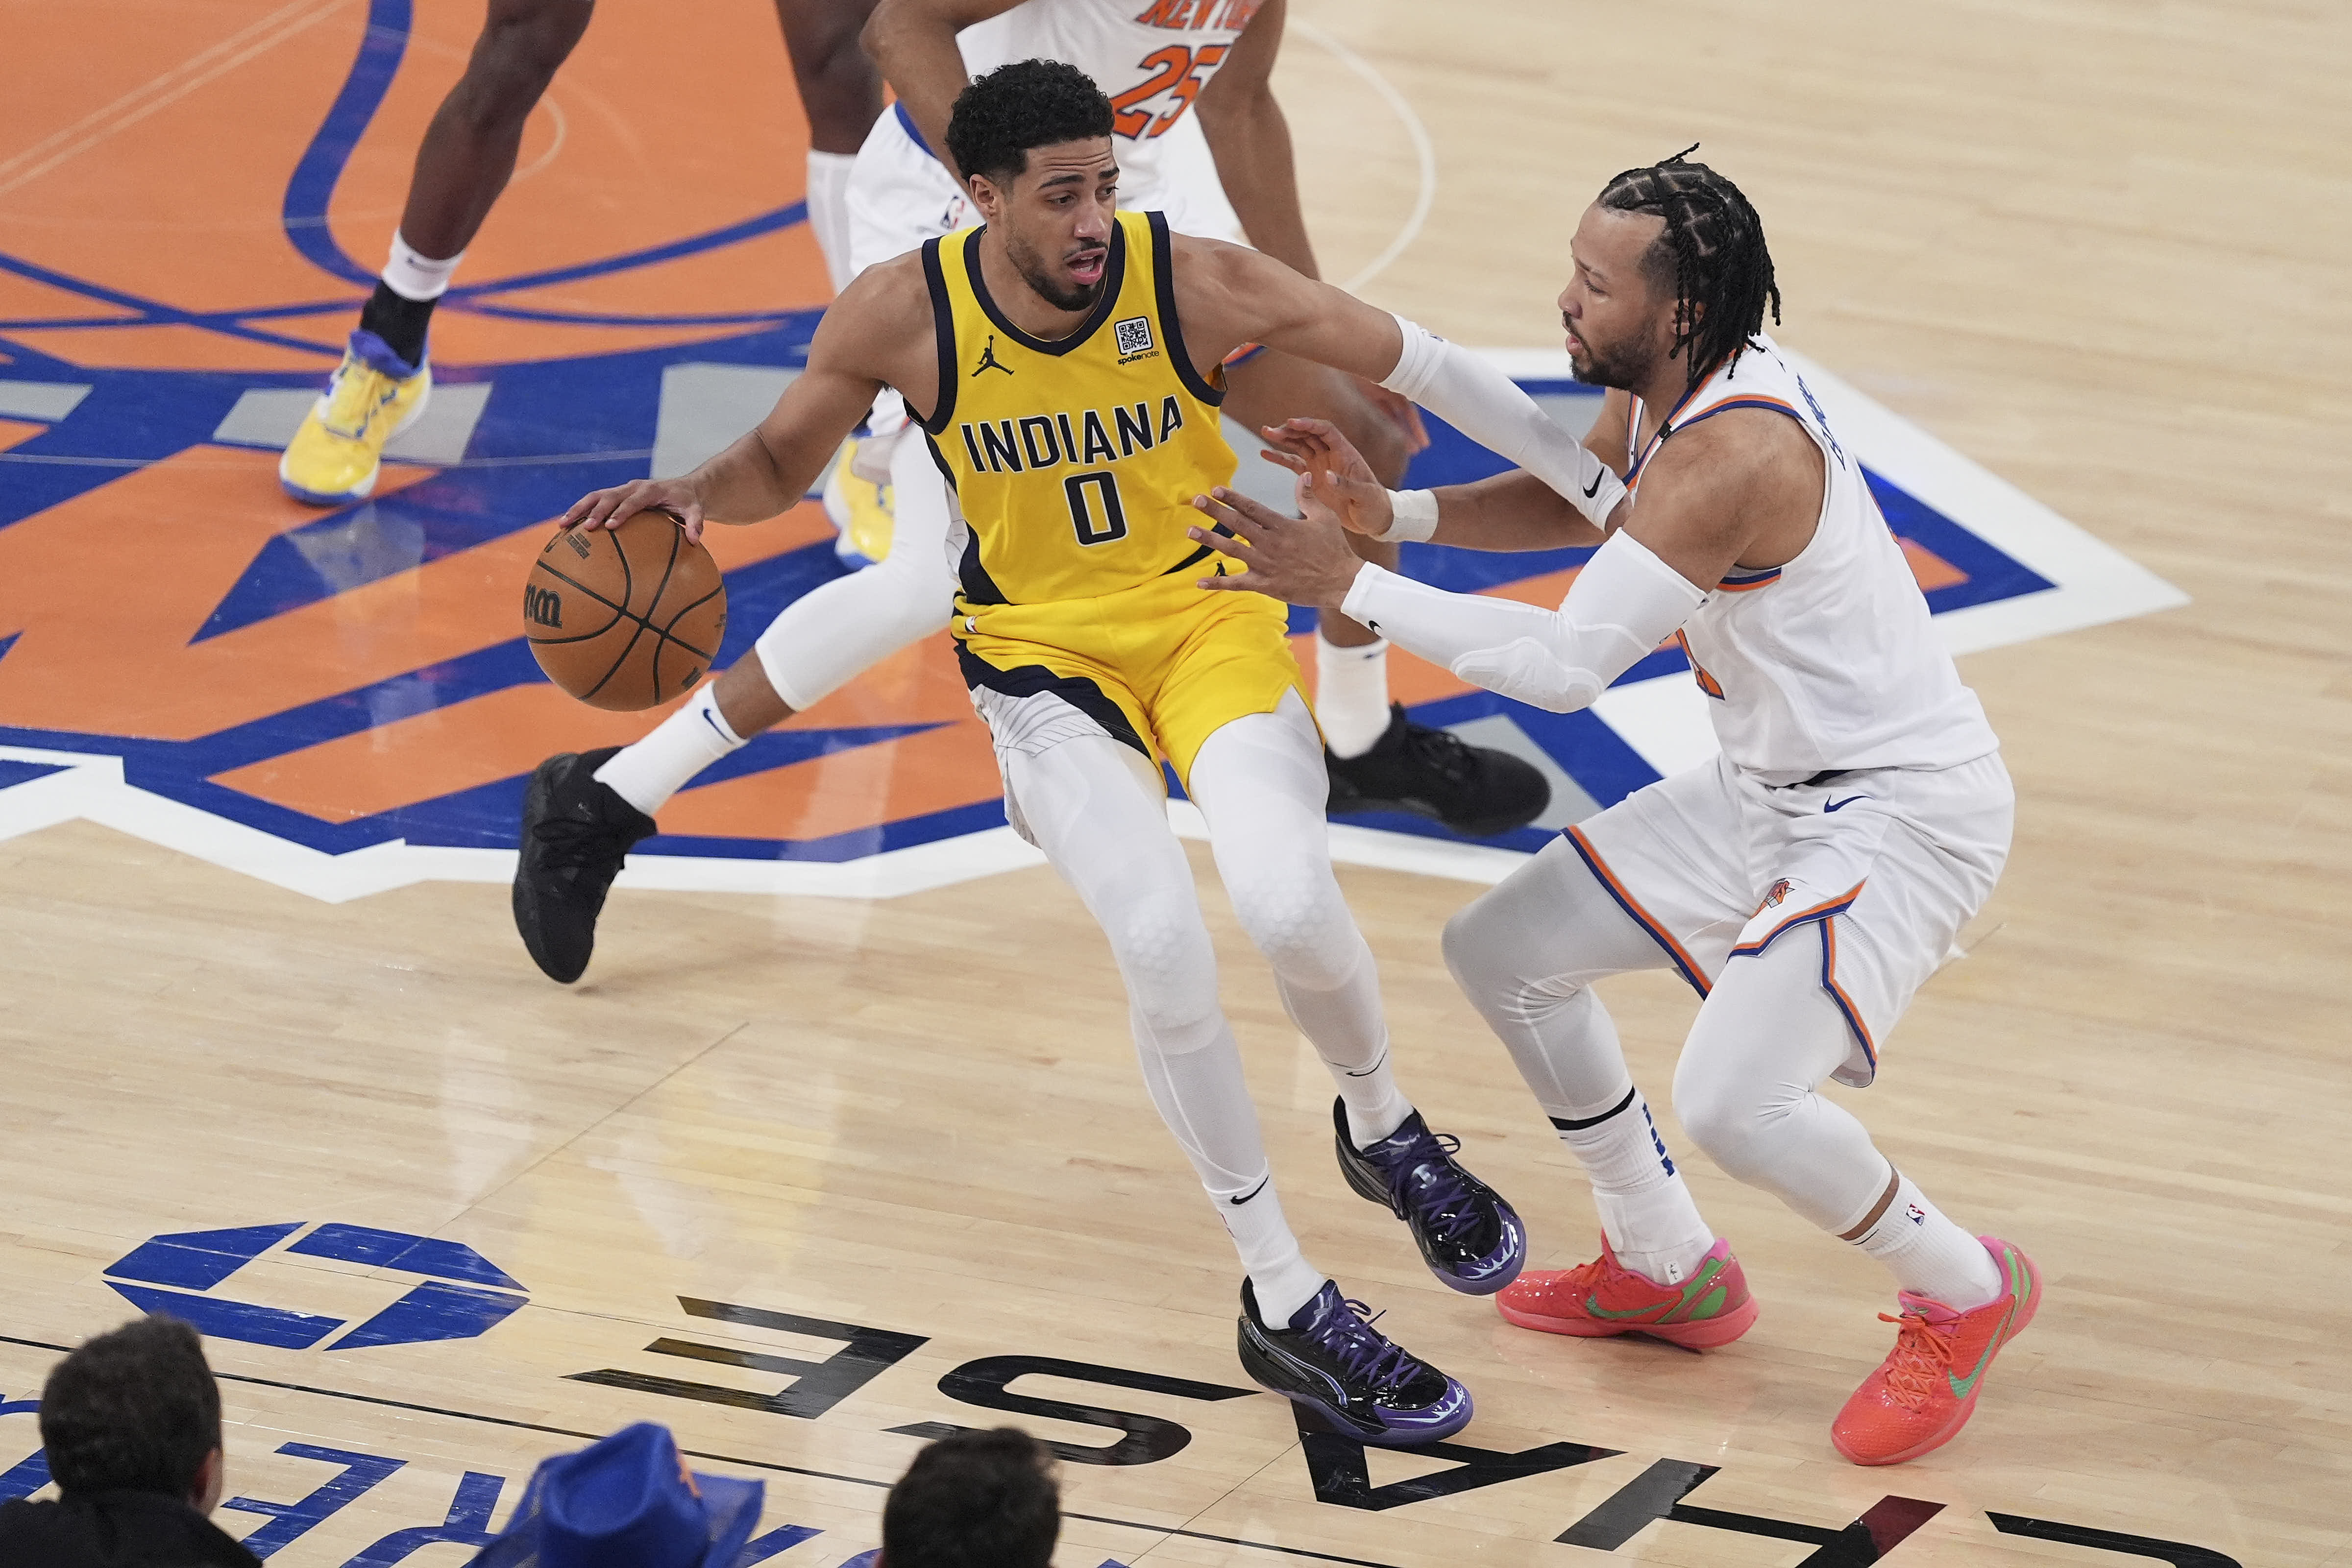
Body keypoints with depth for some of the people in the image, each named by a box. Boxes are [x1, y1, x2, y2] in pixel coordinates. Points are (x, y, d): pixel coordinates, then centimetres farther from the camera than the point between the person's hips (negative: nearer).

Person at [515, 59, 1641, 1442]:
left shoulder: (1198, 283, -19)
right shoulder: (904, 315, -16)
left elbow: (1428, 370, -10)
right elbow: (778, 468, 1)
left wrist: (1614, 488, -7)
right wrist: (692, 495, -22)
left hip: (1211, 614, 0)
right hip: (1041, 646, 0)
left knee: (1287, 901, -27)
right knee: (1163, 941, -24)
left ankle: (1383, 1130, 10)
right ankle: (1285, 1306, -9)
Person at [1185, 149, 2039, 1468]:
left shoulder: (1731, 457, -30)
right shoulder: (1674, 385, -1)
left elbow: (1568, 665, -31)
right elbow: (1572, 499, 19)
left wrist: (1350, 588, -25)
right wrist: (1388, 511, 1)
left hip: (1902, 815, -10)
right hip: (1773, 786, 10)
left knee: (1736, 1101, -26)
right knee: (1506, 952, 13)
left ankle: (1965, 1291, 3)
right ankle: (1669, 1270, 29)